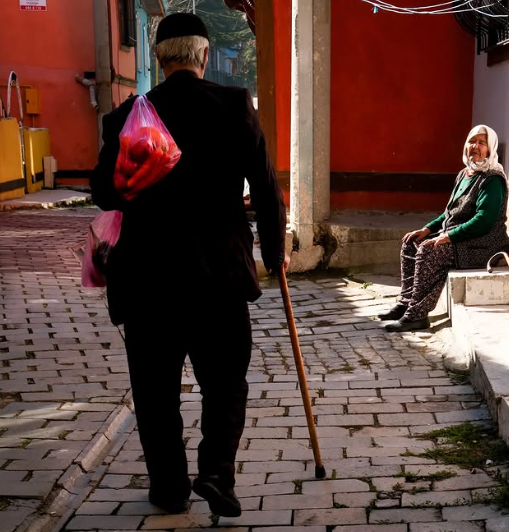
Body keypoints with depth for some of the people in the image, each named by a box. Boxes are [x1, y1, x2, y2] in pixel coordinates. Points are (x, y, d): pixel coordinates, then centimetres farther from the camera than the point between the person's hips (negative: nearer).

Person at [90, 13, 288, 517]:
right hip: (220, 273, 0)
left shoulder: (126, 116, -1)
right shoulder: (235, 104, -3)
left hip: (146, 276, 1)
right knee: (226, 383, 14)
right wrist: (275, 251, 13)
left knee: (156, 389, 14)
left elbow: (105, 194, 7)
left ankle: (170, 487, 22)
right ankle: (216, 471, -1)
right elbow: (266, 188, -1)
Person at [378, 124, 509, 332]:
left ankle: (417, 314, -24)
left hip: (483, 244, -9)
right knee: (410, 243, 3)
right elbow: (450, 214, 21)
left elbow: (483, 221, -23)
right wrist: (427, 229, 7)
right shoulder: (464, 175, 14)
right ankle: (406, 302, 5)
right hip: (456, 237, 9)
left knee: (428, 251, -28)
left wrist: (448, 236, -24)